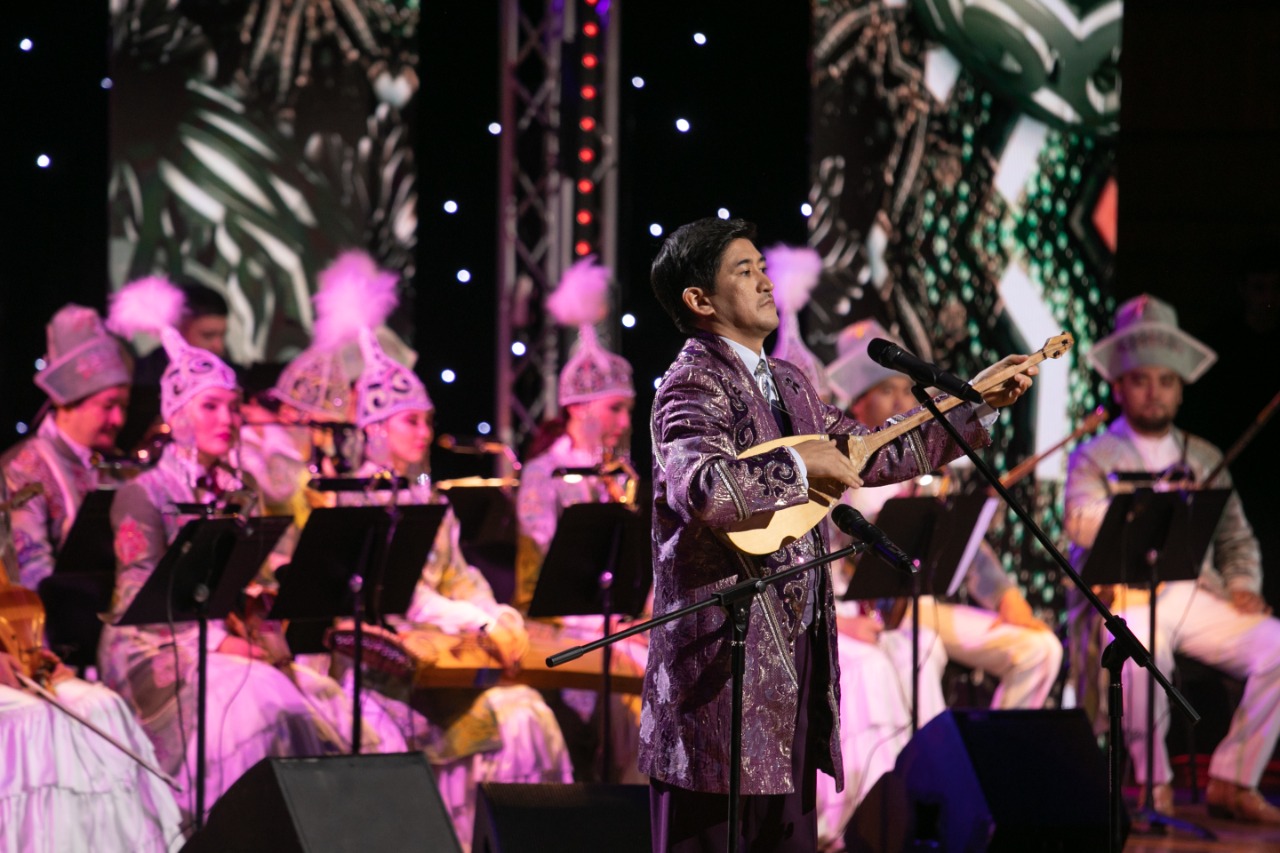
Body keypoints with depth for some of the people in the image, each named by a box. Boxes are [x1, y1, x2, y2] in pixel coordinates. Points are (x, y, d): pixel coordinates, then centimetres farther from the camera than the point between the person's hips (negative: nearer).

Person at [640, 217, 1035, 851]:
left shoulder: (786, 382, 16)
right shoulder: (693, 385, -12)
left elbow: (871, 457, 24)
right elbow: (704, 488, -31)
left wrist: (981, 404, 21)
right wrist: (799, 464, -19)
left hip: (794, 650, 9)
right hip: (724, 650, -9)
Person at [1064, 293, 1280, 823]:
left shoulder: (1204, 459, 23)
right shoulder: (1095, 458, 8)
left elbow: (1236, 539, 23)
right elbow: (1082, 522, -12)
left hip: (1199, 595, 4)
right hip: (1123, 597, -4)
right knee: (1140, 651, -38)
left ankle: (1232, 781, -9)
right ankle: (1152, 784, -18)